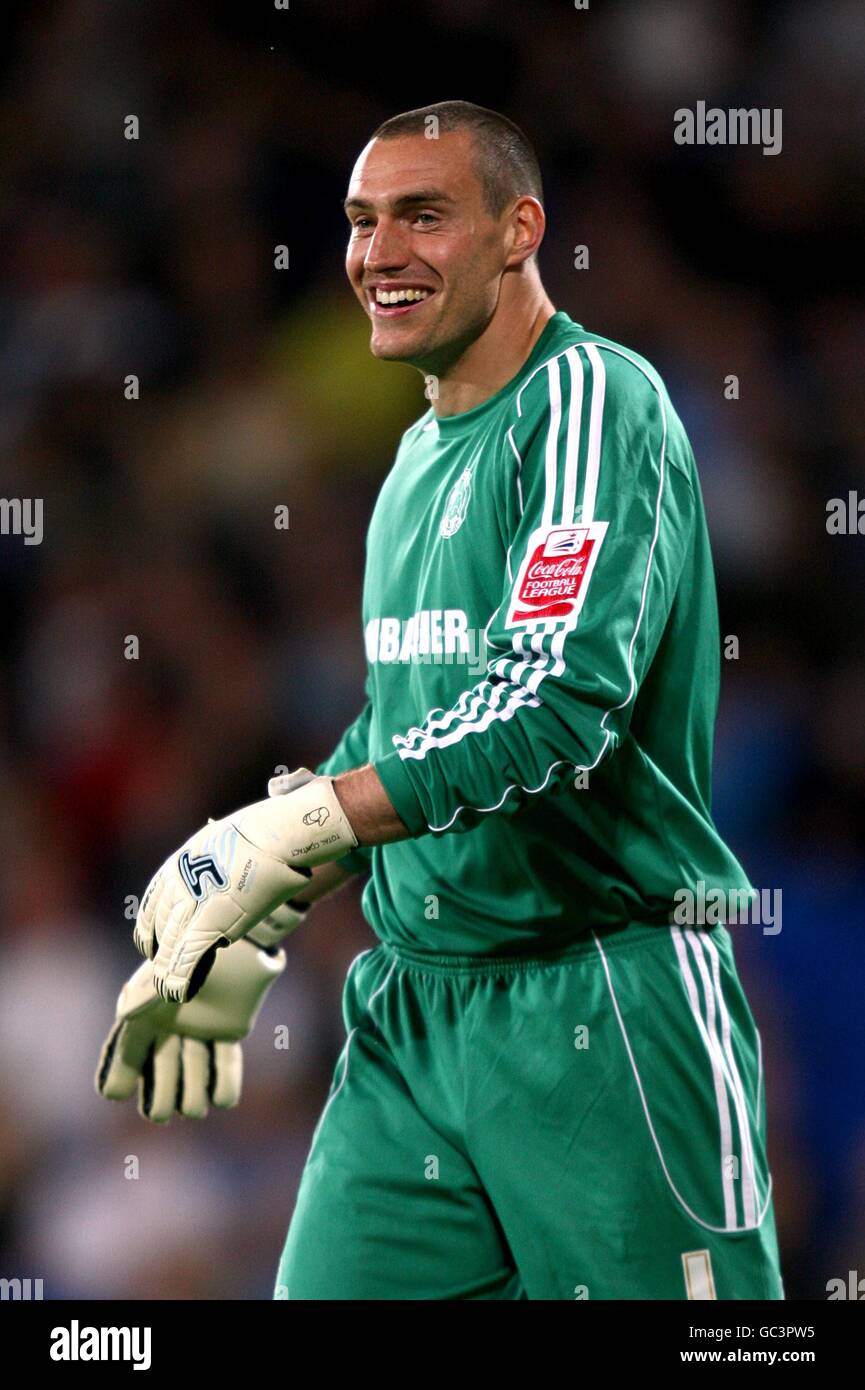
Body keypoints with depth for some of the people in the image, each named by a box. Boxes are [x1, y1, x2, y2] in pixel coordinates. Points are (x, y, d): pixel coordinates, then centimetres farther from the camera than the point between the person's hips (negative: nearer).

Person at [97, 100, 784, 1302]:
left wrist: (287, 832, -23)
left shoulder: (592, 399, -10)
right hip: (412, 1006, 8)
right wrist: (253, 929, 17)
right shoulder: (422, 455, 17)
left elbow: (564, 699, -23)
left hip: (607, 1006, -8)